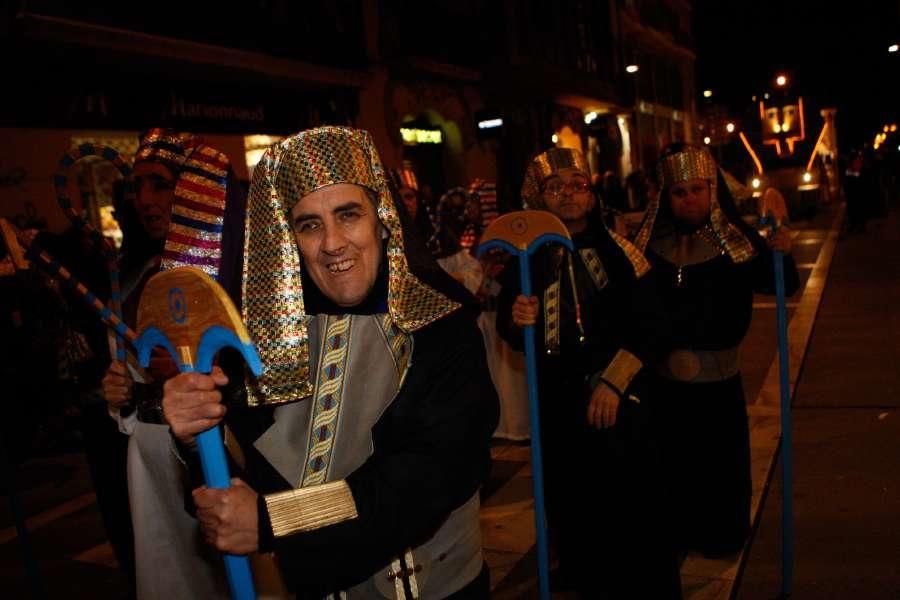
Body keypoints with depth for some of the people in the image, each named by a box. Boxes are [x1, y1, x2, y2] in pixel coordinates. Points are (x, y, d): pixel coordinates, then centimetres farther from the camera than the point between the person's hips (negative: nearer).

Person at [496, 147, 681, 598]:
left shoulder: (617, 250, -3)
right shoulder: (527, 256, 3)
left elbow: (650, 324, -6)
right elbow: (510, 334, 8)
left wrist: (613, 381, -12)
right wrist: (516, 319, -15)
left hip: (616, 398, -3)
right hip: (556, 401, 3)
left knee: (632, 505, -1)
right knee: (570, 504, 14)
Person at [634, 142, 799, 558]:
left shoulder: (736, 241, -3)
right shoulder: (651, 243, -1)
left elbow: (778, 285, -1)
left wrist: (781, 254, -18)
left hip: (718, 372, -1)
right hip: (664, 373, 1)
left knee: (721, 457, 9)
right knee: (673, 457, 11)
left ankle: (721, 535, 32)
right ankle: (678, 533, 32)